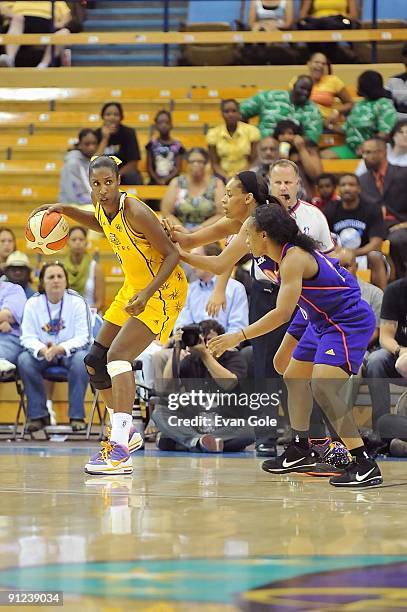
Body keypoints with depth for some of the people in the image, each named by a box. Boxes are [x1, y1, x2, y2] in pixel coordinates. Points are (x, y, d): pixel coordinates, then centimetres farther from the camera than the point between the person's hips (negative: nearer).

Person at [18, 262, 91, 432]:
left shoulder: (77, 302, -8)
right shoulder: (32, 304, -3)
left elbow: (82, 337, -13)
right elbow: (28, 337, -7)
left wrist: (60, 348, -32)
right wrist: (42, 350, -30)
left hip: (70, 351, -2)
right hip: (42, 353, 2)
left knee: (81, 359, -35)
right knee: (24, 360, -29)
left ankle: (77, 416, -25)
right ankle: (38, 414, -18)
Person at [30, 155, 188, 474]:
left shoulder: (135, 212, -26)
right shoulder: (102, 210, -3)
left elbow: (172, 255, -21)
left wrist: (147, 294, -31)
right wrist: (65, 210, 9)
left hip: (163, 289, -9)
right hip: (135, 288, 9)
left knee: (118, 355, -24)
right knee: (95, 361, 10)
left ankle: (120, 450, -30)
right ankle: (126, 432, 27)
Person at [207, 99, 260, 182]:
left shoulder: (251, 131, 1)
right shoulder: (213, 134, 3)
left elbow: (253, 161, 1)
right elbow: (215, 164, 5)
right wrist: (227, 178, -13)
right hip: (224, 177, 1)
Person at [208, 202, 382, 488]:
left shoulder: (294, 259, -23)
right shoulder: (290, 252, 6)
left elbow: (282, 313, -27)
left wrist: (238, 337, -23)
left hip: (348, 322, -11)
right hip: (324, 323, 11)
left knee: (323, 388, -24)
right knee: (294, 378, 20)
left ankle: (366, 466, -23)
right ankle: (300, 452, 35)